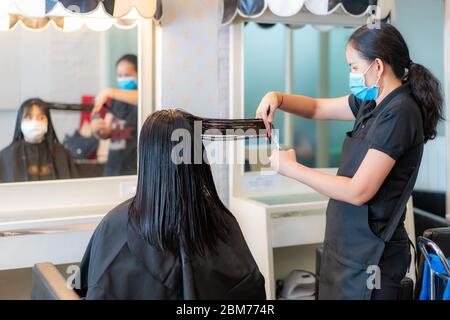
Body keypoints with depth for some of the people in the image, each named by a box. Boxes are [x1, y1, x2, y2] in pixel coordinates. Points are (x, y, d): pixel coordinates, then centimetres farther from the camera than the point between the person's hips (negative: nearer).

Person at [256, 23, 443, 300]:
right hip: (347, 247, 8)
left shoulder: (399, 113, -20)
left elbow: (358, 191, -23)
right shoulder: (373, 103, 6)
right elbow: (317, 108, 19)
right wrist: (277, 98, -1)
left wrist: (291, 168, -15)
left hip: (369, 257, -8)